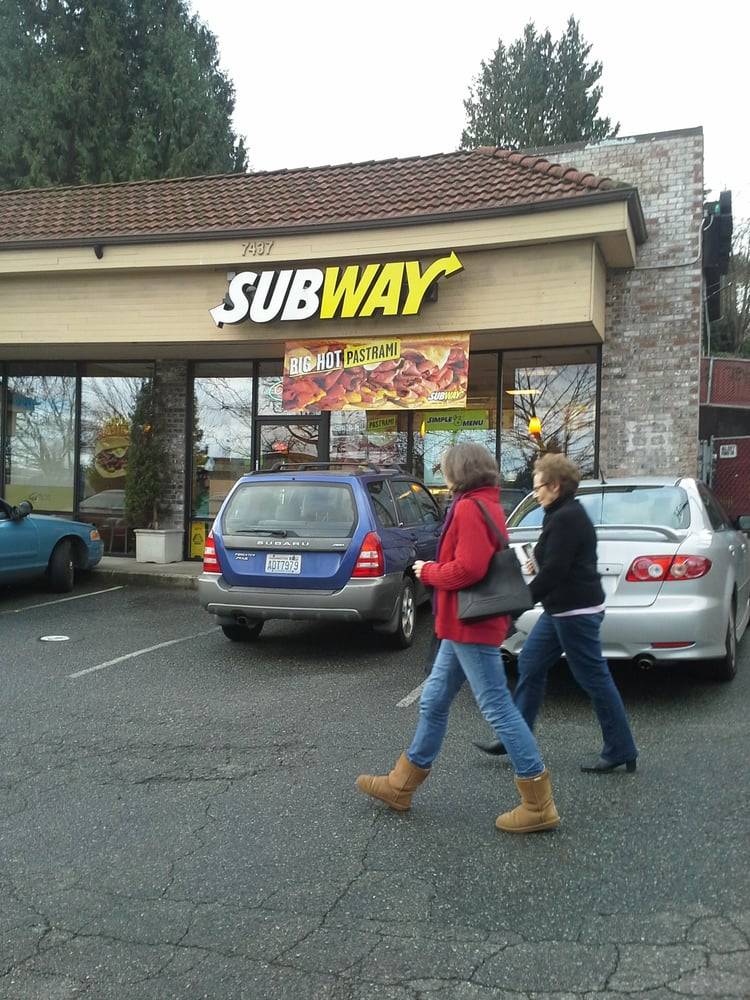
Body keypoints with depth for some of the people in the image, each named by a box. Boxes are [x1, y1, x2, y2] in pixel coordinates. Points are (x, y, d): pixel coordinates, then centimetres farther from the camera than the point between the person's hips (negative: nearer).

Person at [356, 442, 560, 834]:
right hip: (464, 625, 11)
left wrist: (428, 571, -9)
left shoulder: (470, 508, -15)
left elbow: (468, 568, -25)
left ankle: (539, 805, 3)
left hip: (471, 627, -11)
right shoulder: (487, 506, 16)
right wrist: (435, 569, 8)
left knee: (498, 708, -5)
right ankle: (401, 785, 29)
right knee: (433, 702, 17)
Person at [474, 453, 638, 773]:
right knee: (530, 664, 13)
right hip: (562, 610, 11)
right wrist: (538, 566, 9)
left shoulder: (566, 519, -18)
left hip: (576, 611, -11)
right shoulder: (565, 515, 14)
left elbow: (554, 571, -22)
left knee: (594, 678, -2)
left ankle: (620, 750, 10)